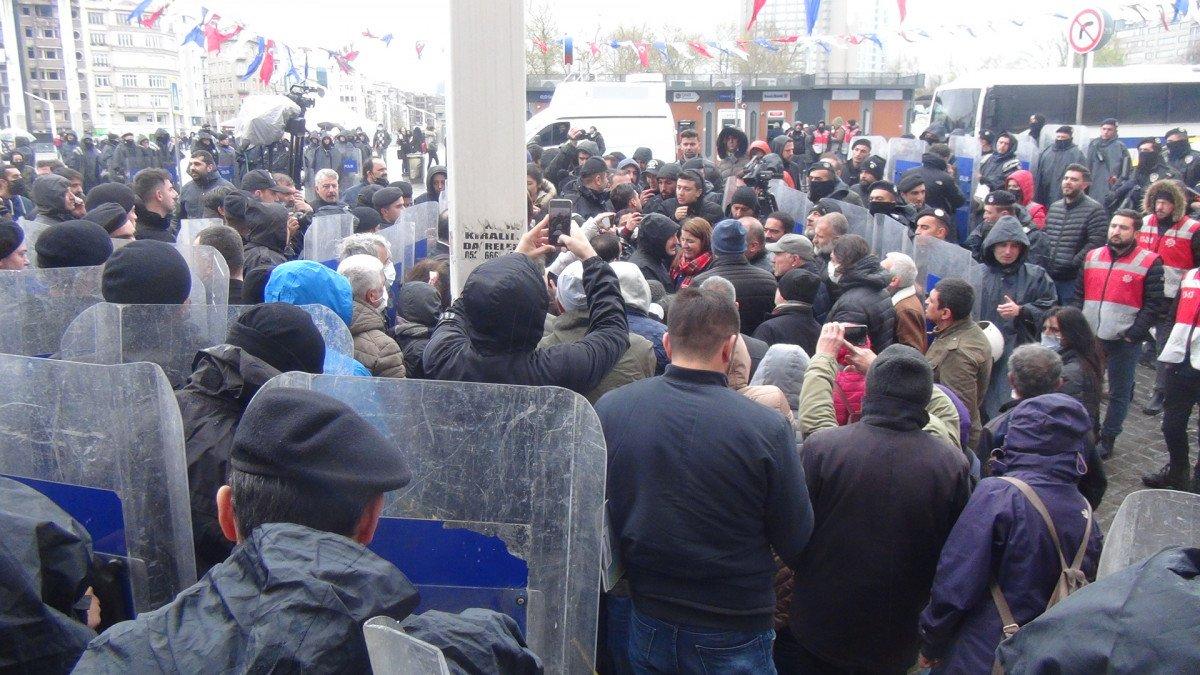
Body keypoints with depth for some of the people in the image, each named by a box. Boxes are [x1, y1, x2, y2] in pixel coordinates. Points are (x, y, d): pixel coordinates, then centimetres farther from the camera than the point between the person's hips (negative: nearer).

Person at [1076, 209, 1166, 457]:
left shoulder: (1150, 262, -5)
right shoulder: (1092, 257, 8)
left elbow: (1155, 305, -8)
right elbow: (1079, 295, 13)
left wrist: (1133, 334, -14)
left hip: (1124, 341, -4)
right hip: (1089, 338, 4)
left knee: (1119, 394, 7)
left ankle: (1107, 440, 19)